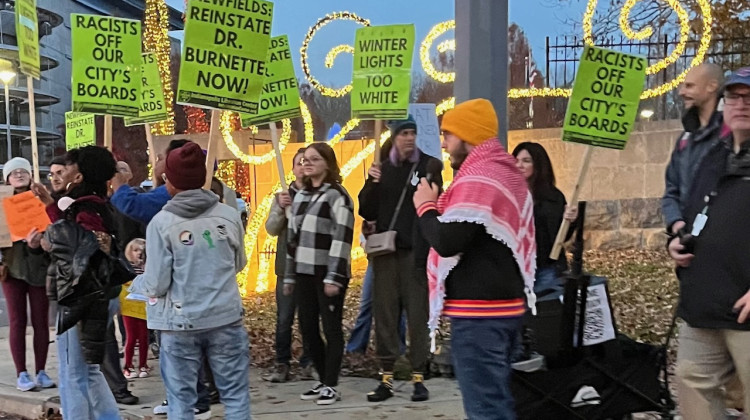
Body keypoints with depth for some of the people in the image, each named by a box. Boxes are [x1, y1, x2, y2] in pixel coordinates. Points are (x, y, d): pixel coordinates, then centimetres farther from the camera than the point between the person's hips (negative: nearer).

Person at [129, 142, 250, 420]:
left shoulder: (161, 222, -10)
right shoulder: (229, 215, -3)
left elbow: (157, 284, -9)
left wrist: (135, 284, 12)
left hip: (181, 324, -1)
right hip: (226, 318, 2)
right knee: (235, 395, 11)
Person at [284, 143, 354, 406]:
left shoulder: (337, 195, -6)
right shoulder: (300, 196, 18)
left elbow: (342, 238, -13)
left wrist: (334, 276, -19)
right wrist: (289, 275, 17)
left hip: (327, 273, -7)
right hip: (304, 273, 7)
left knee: (331, 328, -2)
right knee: (307, 329, 8)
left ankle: (331, 386, 5)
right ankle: (323, 381, 20)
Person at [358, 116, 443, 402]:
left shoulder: (428, 166, 0)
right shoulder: (383, 169, 12)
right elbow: (367, 212, 6)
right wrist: (371, 184, -8)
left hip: (415, 251, -4)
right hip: (386, 251, 4)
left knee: (417, 314, -1)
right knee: (385, 314, 4)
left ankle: (419, 377, 5)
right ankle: (386, 378, 10)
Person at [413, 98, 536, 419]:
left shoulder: (477, 178, -17)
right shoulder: (507, 172, 16)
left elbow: (447, 241, -23)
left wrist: (426, 206, -6)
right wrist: (440, 204, 12)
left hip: (478, 312, -10)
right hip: (505, 305, 10)